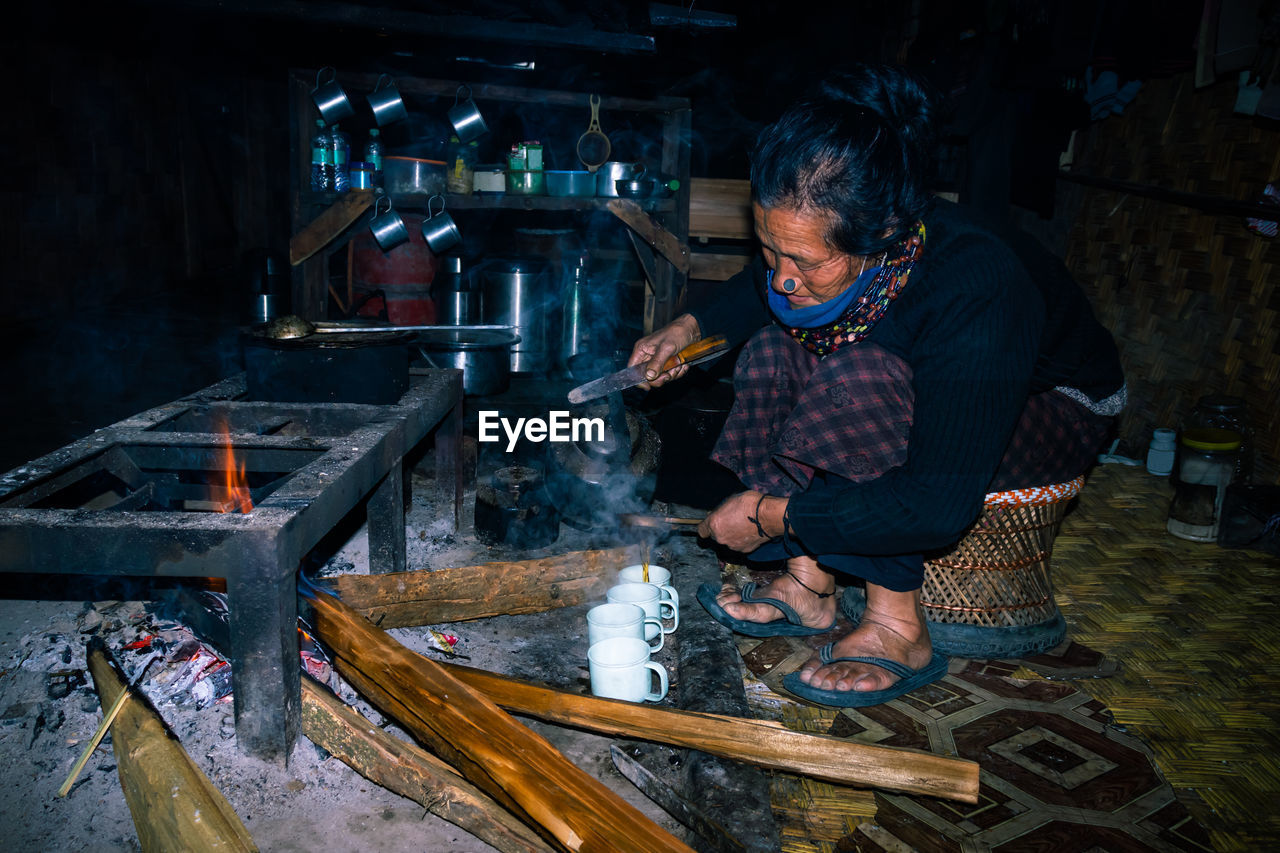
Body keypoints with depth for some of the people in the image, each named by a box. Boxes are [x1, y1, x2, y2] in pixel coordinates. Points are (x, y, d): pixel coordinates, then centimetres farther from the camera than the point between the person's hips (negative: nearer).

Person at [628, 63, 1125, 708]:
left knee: (854, 384, -34)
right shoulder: (818, 244, -19)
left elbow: (940, 506, -38)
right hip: (919, 392, 7)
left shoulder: (976, 296, -40)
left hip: (1054, 411, -7)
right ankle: (807, 585, -10)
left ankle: (897, 629, -20)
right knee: (773, 352, -15)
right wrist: (689, 327, -7)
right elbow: (756, 291, 10)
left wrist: (775, 515, -32)